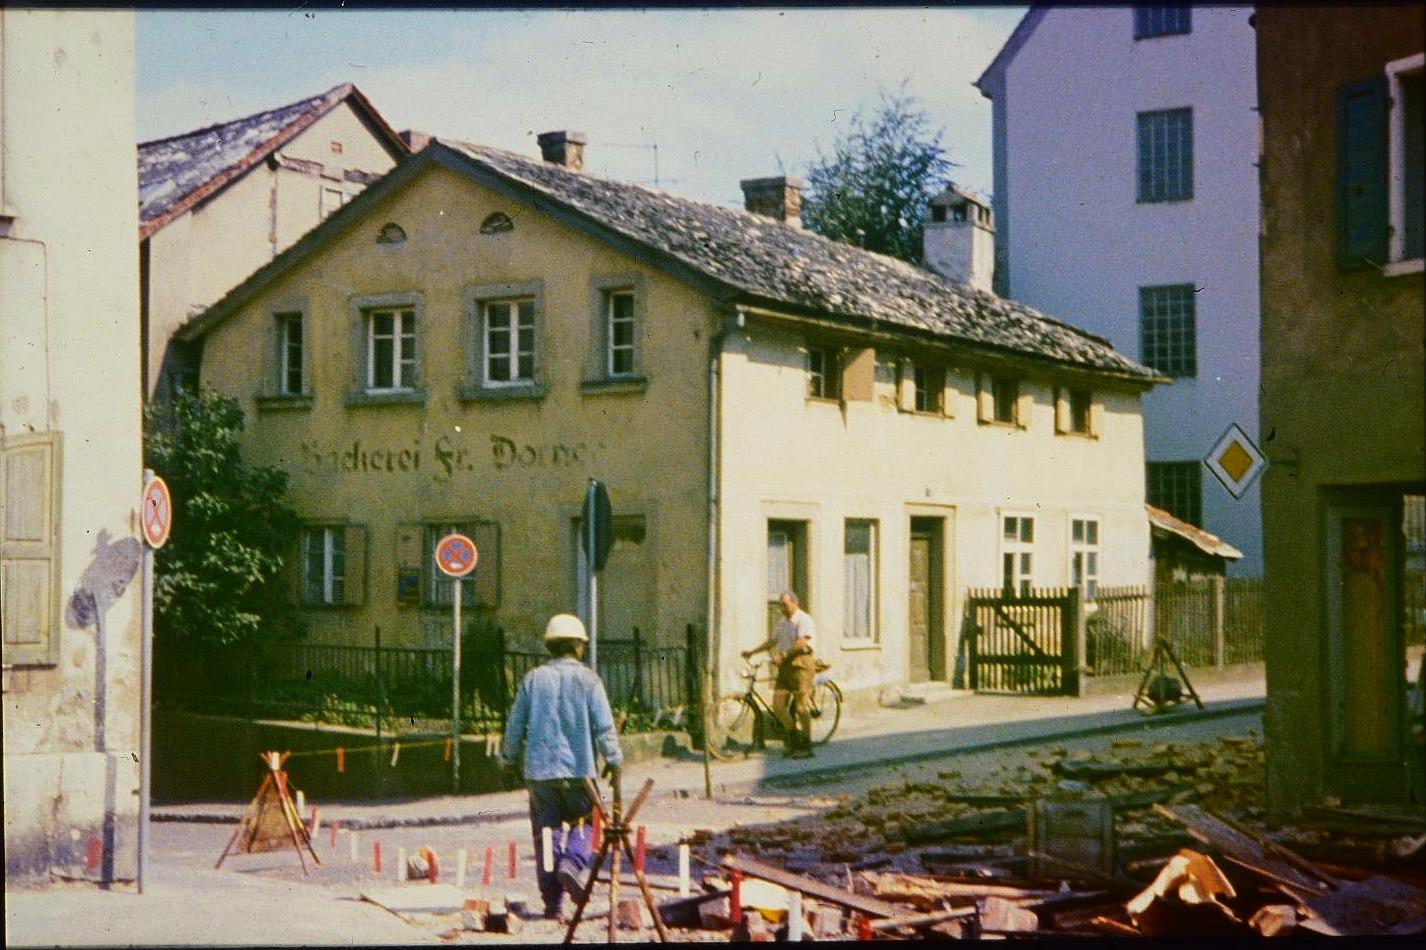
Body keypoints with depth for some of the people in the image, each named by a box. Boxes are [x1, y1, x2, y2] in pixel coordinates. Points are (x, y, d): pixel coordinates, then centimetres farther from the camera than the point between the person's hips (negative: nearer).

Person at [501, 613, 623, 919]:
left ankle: (552, 901, 6)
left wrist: (510, 758, 23)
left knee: (546, 831, 8)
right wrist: (614, 761, 5)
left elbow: (515, 726, 8)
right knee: (583, 821, 17)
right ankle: (573, 863, -11)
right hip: (578, 768, -2)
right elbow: (604, 727, -6)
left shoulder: (533, 679, 4)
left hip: (539, 770, 2)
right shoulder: (588, 680, -3)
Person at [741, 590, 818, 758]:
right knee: (778, 704, 0)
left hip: (801, 664, -8)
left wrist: (783, 655, -25)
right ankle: (794, 740, 13)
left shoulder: (804, 620, -8)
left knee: (801, 706, -7)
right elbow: (772, 641, 27)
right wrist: (751, 652, 21)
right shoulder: (782, 623, 19)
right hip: (785, 667, 8)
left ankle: (806, 747, -1)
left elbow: (801, 643, -20)